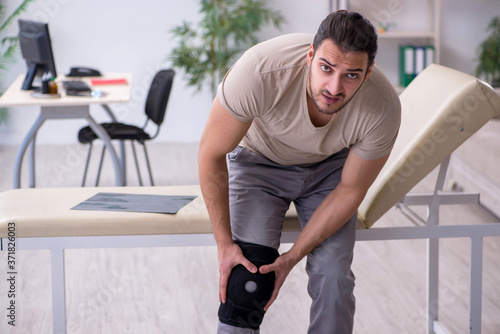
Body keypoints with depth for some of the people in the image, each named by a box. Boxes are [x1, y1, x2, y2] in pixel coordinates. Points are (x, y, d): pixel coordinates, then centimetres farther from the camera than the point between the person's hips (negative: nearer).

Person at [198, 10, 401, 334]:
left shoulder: (383, 109, -32)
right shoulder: (260, 70, -39)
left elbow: (350, 190, -16)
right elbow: (212, 154, -24)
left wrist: (291, 258, -18)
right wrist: (225, 244, -22)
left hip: (329, 168, 1)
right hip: (259, 161, -1)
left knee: (333, 276, -14)